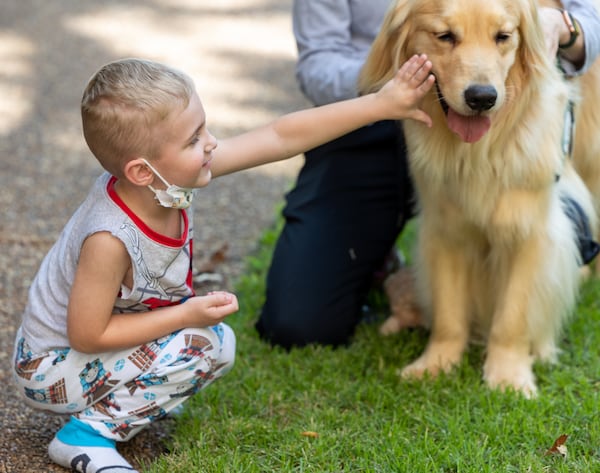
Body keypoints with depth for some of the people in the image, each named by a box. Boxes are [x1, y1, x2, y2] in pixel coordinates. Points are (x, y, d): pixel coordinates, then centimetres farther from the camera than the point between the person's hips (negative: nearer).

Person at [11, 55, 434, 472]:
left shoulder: (171, 175, -17)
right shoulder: (110, 240, -37)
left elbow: (282, 137, -15)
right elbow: (86, 335, -27)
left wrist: (381, 104, -16)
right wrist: (186, 315, -24)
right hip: (54, 370, -8)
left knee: (221, 341, 7)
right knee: (201, 347, -21)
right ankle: (90, 432, -12)